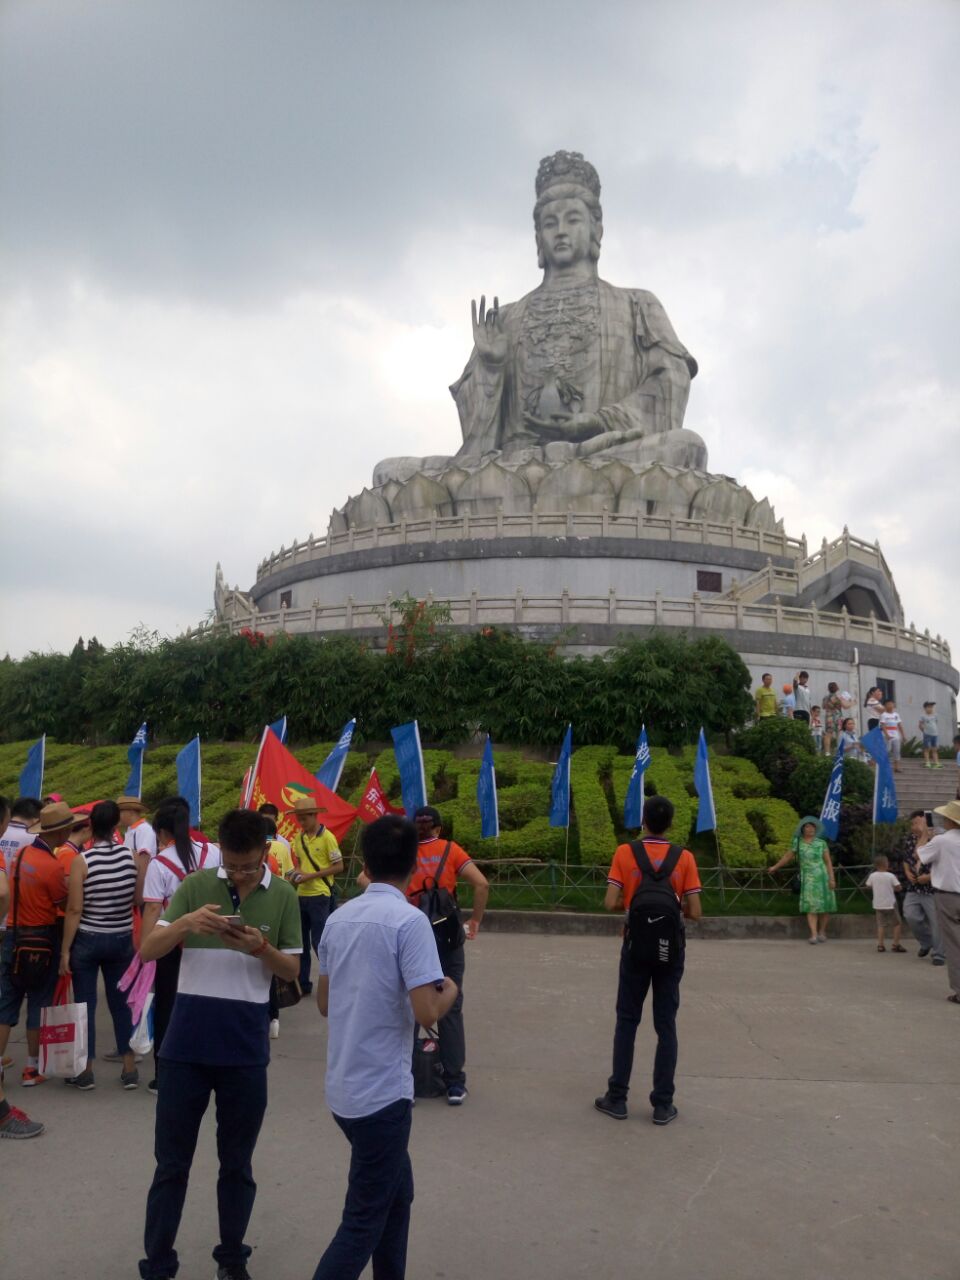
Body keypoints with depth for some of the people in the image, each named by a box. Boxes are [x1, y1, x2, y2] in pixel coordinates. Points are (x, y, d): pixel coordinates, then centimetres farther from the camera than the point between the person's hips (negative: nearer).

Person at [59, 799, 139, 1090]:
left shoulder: (81, 861, -14)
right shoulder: (131, 856, -5)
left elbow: (74, 910, -13)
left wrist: (65, 949, -7)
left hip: (87, 941, -3)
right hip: (122, 940, 3)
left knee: (85, 1005, 9)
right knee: (121, 1003, 13)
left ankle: (86, 1072, 17)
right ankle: (130, 1069, 18)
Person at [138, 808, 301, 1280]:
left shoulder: (283, 896, -2)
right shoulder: (194, 885, -4)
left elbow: (292, 970, 1)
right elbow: (147, 951, -6)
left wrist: (261, 948, -20)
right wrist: (185, 923, -26)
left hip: (245, 1049, 0)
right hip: (187, 1045, 0)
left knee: (237, 1163, 14)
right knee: (171, 1162, 10)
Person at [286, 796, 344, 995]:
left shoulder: (327, 837, -12)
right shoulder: (299, 837, 7)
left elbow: (339, 867, -11)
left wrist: (311, 876, -17)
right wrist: (296, 874, -2)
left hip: (319, 896, -6)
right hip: (301, 895, 6)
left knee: (319, 942, -3)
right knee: (301, 942, 11)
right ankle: (302, 983, 22)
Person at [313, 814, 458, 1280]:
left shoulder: (338, 918, 4)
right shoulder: (409, 920, -18)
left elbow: (325, 1003, 12)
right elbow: (426, 1013, -21)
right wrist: (450, 991, -1)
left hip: (343, 1087, 7)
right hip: (382, 1091, -7)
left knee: (395, 1194, 23)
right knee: (364, 1219, 5)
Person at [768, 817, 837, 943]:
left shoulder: (822, 843, 4)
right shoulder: (797, 843, 4)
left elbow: (828, 862, 4)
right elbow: (787, 857, 16)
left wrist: (832, 878, -4)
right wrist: (775, 867, 23)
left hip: (822, 877, 1)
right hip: (808, 879, -1)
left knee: (824, 905, 1)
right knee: (811, 906, -8)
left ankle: (822, 932, 17)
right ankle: (813, 935, -13)